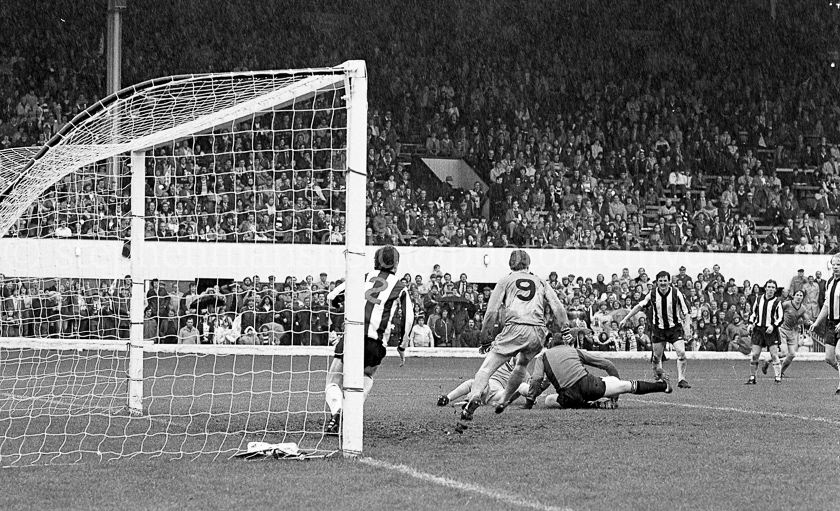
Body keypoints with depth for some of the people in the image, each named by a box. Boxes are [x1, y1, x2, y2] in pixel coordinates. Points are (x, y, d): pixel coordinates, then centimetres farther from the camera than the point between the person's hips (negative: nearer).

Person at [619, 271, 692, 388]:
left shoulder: (676, 293, -13)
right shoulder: (652, 294, -8)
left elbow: (685, 312, -7)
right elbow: (639, 306, 6)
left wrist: (687, 328, -16)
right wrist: (625, 319, 5)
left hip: (675, 327, -2)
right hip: (658, 329, 2)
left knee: (681, 353, -17)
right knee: (656, 357, 2)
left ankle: (681, 379, -9)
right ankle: (660, 378, 24)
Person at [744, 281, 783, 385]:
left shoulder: (777, 302, 0)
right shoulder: (759, 300, 11)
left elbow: (780, 318, -3)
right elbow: (754, 313, 21)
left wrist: (773, 326, -18)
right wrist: (751, 323, 5)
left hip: (771, 331, -3)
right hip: (758, 330, 3)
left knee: (774, 355, -9)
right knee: (754, 355, 0)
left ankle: (778, 378, -5)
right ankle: (752, 378, 9)